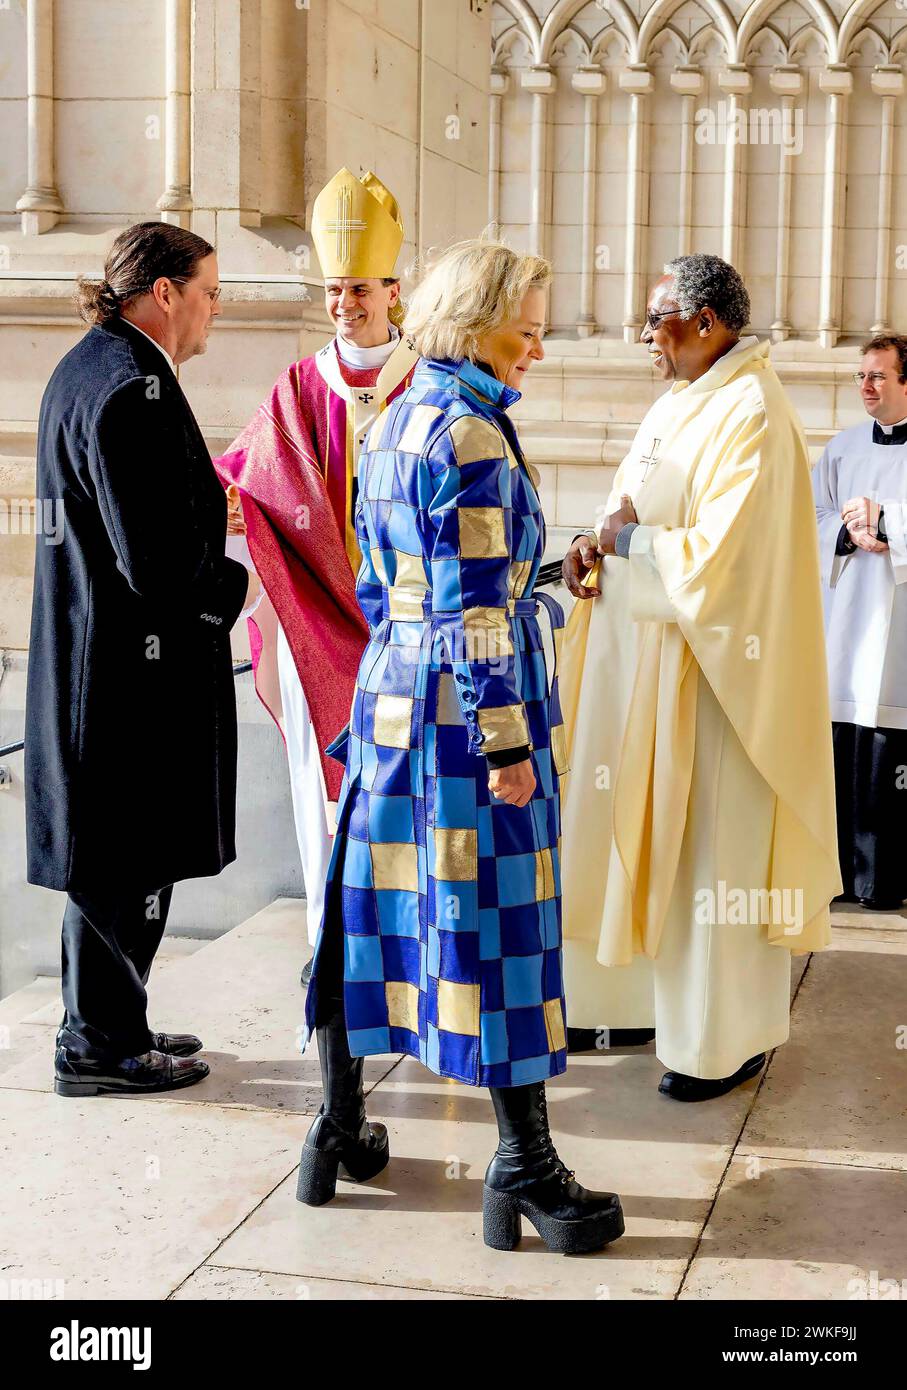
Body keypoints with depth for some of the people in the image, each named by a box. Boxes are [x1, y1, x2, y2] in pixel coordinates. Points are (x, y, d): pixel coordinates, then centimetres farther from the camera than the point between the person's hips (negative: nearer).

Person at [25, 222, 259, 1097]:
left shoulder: (90, 367, 12)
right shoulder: (132, 387, -21)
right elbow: (157, 563, -25)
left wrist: (208, 510, 15)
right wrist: (234, 588, -8)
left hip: (92, 654, 11)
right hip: (133, 663, -11)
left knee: (120, 855, 19)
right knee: (129, 860, 3)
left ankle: (108, 1025, 32)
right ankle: (100, 1046, 16)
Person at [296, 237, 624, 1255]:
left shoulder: (389, 427, 11)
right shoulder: (470, 435, -16)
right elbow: (475, 612, -20)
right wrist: (508, 744, -18)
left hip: (389, 696, 9)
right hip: (466, 710, -9)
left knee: (371, 903, 13)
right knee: (497, 919, -1)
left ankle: (340, 1133, 24)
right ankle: (524, 1166, 8)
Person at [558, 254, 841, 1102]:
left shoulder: (750, 417, -17)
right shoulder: (678, 405, 12)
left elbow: (720, 555, -25)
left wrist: (624, 540, -12)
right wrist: (597, 547, -3)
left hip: (709, 667, -9)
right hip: (646, 654, 9)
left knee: (712, 843, 0)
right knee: (647, 827, 14)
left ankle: (728, 1038, 12)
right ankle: (650, 993, 27)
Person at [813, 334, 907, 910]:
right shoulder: (845, 446, 16)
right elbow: (813, 513, 10)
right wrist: (850, 532, -8)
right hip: (841, 620, 4)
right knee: (836, 751, 3)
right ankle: (835, 868, 14)